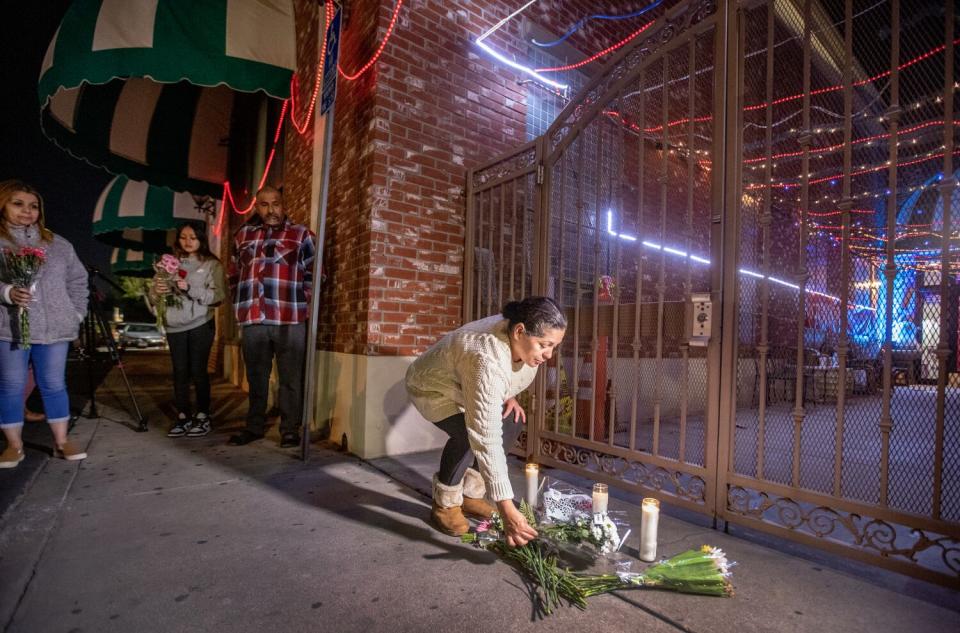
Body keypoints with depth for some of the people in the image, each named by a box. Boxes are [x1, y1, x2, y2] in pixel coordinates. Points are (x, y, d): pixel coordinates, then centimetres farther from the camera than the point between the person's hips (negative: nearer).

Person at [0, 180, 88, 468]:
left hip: (54, 328, 1)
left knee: (54, 384, 6)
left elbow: (78, 280, 14)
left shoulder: (58, 244, 12)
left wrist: (76, 313, 6)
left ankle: (62, 441, 13)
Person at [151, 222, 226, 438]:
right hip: (175, 326, 3)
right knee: (179, 372, 7)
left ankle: (203, 416, 11)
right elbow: (153, 298, 10)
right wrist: (157, 291, -12)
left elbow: (217, 296, -9)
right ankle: (183, 416, 17)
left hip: (201, 324, -3)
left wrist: (190, 288, -20)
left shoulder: (212, 264, 0)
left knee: (198, 371, -1)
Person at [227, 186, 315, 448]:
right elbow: (234, 274, 23)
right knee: (256, 377, 13)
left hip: (290, 319, -3)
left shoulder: (300, 234, 6)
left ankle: (290, 429, 10)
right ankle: (254, 427, 25)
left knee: (291, 378, 1)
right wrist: (241, 305, 15)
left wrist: (302, 304, -3)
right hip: (253, 319, 4)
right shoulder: (243, 235, 17)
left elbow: (313, 273, 2)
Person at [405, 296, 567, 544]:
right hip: (432, 387, -7)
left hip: (463, 386, 8)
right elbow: (486, 440, -45)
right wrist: (507, 509, -45)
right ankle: (445, 504, -3)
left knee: (512, 423, -5)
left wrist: (508, 396, -8)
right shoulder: (487, 361, -44)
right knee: (468, 434, -29)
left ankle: (470, 494, 10)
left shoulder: (520, 339, -21)